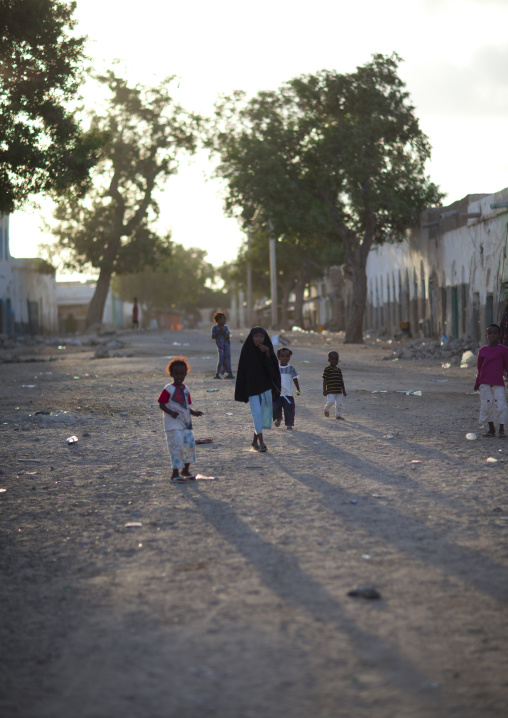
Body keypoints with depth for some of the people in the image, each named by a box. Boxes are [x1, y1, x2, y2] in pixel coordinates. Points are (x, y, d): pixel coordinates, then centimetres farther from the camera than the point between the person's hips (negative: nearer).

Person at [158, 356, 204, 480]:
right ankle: (175, 473, -6)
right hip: (173, 424, -7)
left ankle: (185, 470, 26)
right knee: (176, 446, -11)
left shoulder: (185, 389, 12)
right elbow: (161, 404, -11)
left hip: (186, 423, 7)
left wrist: (193, 413, 1)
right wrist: (171, 412, -26)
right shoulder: (168, 389, -8)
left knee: (189, 444, 9)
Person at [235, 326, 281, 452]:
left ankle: (255, 440, 24)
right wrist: (241, 392, -3)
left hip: (265, 385, 3)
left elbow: (272, 366, -11)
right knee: (257, 412, -12)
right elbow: (242, 370, -2)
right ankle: (261, 442, -14)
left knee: (264, 413, 8)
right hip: (252, 386, -3)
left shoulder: (267, 349, 0)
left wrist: (267, 352, -24)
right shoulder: (247, 350, -5)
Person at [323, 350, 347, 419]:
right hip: (330, 391, -6)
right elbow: (325, 380, -8)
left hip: (339, 391, 6)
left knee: (339, 403, 6)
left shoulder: (338, 370, 11)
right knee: (331, 401, -16)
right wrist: (324, 390, -12)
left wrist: (344, 390, 17)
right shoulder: (327, 369, -7)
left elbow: (341, 380, 17)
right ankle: (326, 409, 14)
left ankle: (338, 415, 18)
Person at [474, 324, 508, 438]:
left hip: (498, 383, -3)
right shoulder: (483, 350, 8)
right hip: (484, 383, 3)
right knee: (486, 405, 4)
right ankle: (491, 429, 15)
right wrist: (477, 383, 15)